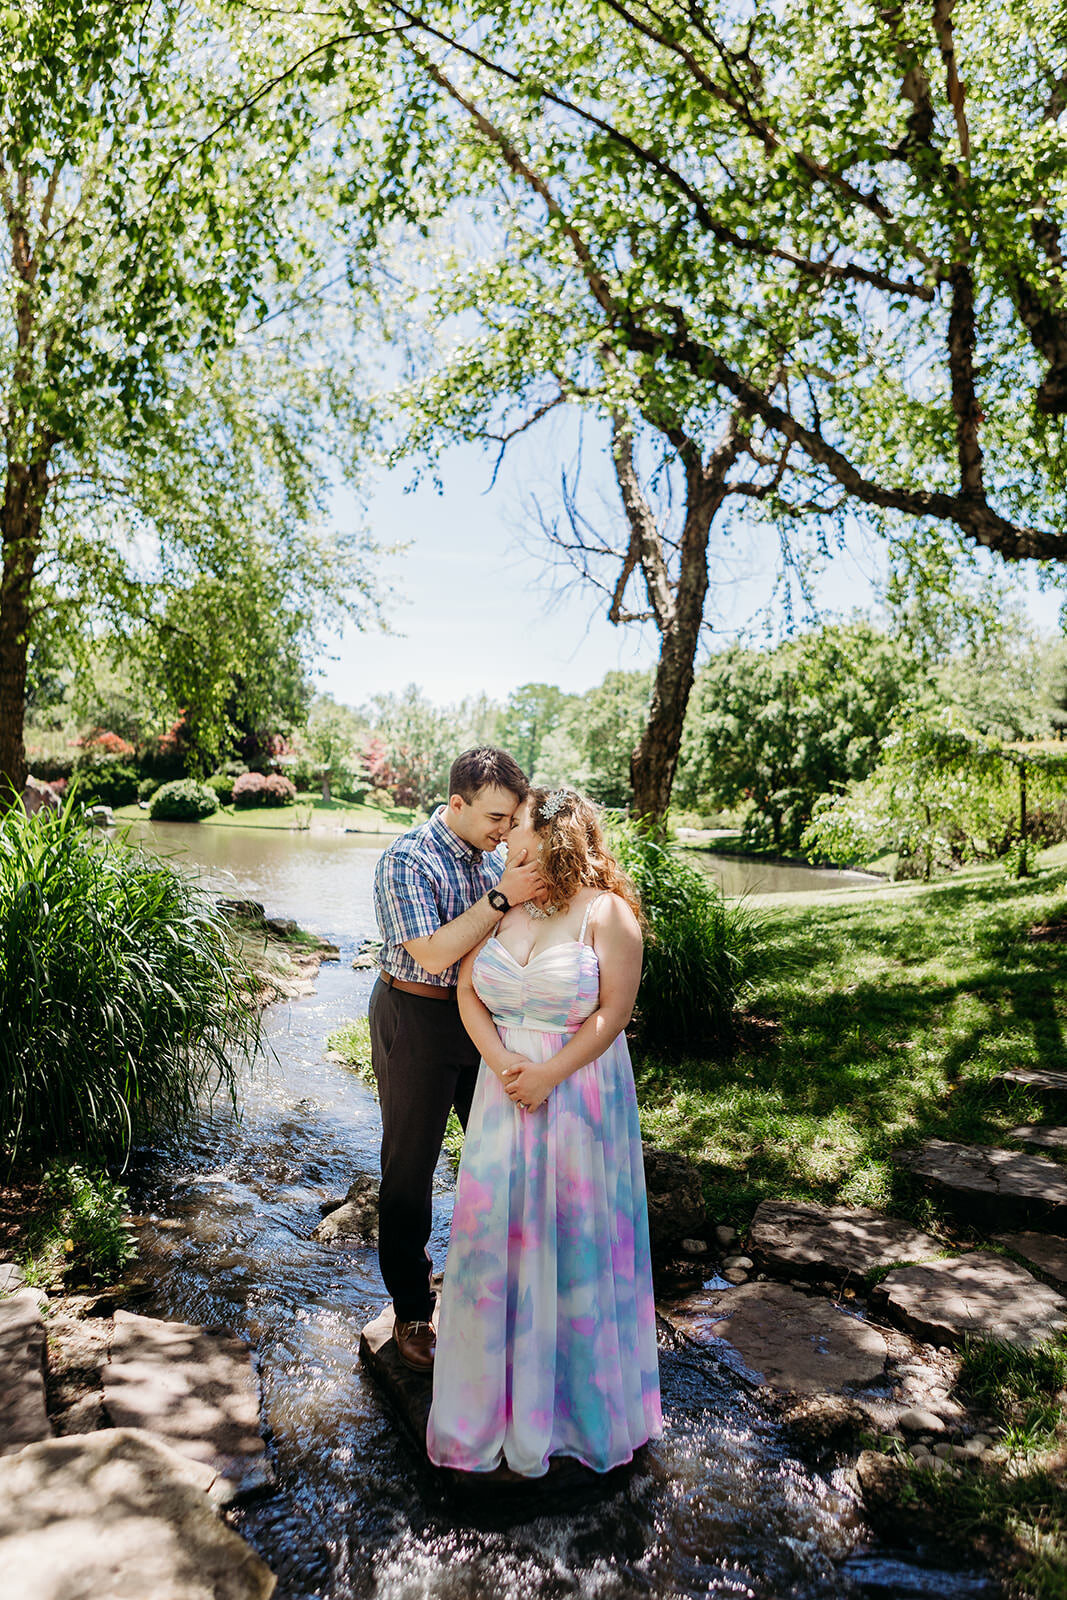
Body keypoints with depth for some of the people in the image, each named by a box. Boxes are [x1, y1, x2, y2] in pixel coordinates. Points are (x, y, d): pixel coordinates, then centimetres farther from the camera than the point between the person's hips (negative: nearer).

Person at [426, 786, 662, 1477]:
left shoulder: (606, 912, -10)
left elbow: (613, 1012, -12)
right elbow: (469, 991, 2)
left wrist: (550, 1074, -17)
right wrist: (502, 1064, -12)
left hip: (581, 1090, -4)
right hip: (507, 1086, 4)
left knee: (577, 1231, 8)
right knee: (497, 1226, 9)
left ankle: (582, 1391, 32)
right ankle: (500, 1384, 32)